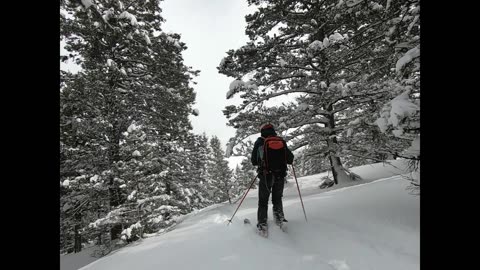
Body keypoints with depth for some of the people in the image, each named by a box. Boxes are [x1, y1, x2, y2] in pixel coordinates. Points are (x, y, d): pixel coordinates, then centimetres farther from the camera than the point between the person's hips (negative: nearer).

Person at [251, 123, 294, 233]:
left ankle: (262, 223, 7)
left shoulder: (259, 142, 0)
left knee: (263, 201, 11)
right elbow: (290, 160, 4)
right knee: (277, 198, 23)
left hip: (265, 176, -2)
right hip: (280, 176, 2)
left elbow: (254, 161, 3)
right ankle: (279, 217, 14)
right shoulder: (281, 141, 4)